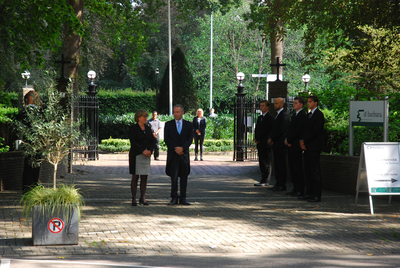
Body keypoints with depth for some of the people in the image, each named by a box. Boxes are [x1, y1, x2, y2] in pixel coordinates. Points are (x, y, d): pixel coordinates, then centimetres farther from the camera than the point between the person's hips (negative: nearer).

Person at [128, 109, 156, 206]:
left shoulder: (148, 128, 14)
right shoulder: (133, 128, -3)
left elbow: (153, 141, 10)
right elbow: (133, 142, -12)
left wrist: (150, 150, -8)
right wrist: (143, 151, -17)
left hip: (146, 155, 5)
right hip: (136, 155, -5)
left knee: (144, 177, 3)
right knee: (135, 177, -3)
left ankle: (143, 198, 8)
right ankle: (134, 199, -1)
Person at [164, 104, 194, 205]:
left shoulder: (189, 125, 9)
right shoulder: (168, 124, 7)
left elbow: (190, 138, 0)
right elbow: (166, 139, -1)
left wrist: (182, 148, -15)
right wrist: (175, 148, -12)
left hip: (184, 154, 1)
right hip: (173, 155, -1)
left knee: (184, 177, 3)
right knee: (174, 177, -3)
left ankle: (183, 198, 6)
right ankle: (174, 198, 0)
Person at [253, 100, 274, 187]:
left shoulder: (269, 118, -9)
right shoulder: (260, 117, 20)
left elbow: (265, 130, -15)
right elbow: (257, 128, 21)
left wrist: (257, 139, -10)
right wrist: (256, 138, 3)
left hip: (265, 143, -9)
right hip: (260, 144, 9)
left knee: (266, 163, -6)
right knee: (262, 162, 9)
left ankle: (265, 181, -7)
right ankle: (264, 180, 13)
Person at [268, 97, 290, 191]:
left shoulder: (284, 115, -11)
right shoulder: (277, 115, 20)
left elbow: (282, 130, -18)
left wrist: (272, 139, -11)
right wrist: (271, 139, 6)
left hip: (280, 144, -10)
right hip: (275, 144, 10)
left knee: (281, 165, -7)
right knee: (276, 165, 10)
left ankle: (282, 185, -6)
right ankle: (278, 183, 13)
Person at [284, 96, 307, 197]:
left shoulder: (303, 115, -12)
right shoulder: (294, 115, 19)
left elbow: (298, 131, -17)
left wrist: (289, 141, -12)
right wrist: (286, 139, 5)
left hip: (296, 145, -10)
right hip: (291, 145, 10)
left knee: (298, 168, -7)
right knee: (292, 168, 11)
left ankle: (300, 190, -4)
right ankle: (295, 188, 17)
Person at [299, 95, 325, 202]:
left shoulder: (319, 114, -10)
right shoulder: (309, 114, 19)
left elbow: (315, 131, -16)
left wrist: (304, 141, -12)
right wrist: (302, 141, 3)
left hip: (314, 147, -9)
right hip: (307, 146, 9)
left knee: (315, 171, -8)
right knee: (308, 170, 10)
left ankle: (317, 195, -7)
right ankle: (309, 193, 15)